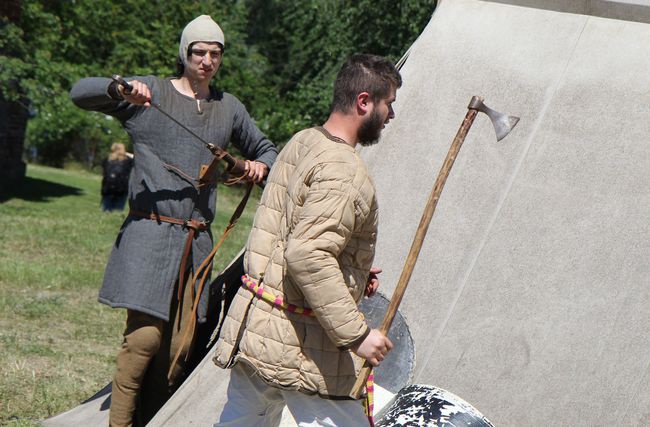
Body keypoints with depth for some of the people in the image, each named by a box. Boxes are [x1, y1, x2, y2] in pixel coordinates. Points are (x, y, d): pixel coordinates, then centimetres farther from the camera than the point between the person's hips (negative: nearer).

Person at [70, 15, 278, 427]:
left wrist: (260, 166, 3)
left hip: (197, 239, 5)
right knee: (145, 334, -15)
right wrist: (120, 89, -28)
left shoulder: (229, 107, 14)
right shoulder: (152, 91, 0)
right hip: (149, 233, -5)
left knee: (180, 345, 2)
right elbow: (81, 91, -8)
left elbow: (265, 148, 28)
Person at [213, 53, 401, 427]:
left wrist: (355, 275, 18)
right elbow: (308, 256, -28)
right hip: (301, 347, -9)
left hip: (250, 326, 10)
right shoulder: (345, 173, -18)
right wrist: (356, 333, -24)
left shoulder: (300, 143, 12)